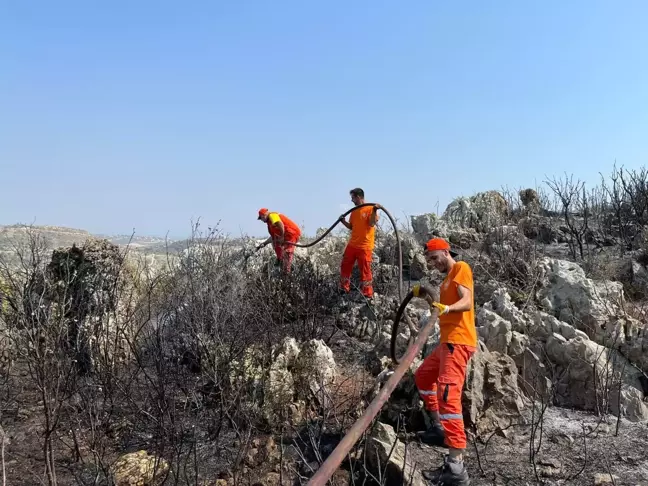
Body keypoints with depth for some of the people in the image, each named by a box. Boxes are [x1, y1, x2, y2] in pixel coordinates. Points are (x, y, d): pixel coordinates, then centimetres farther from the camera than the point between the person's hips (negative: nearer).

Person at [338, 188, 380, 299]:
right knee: (345, 267, 13)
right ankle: (344, 290, 26)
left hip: (365, 246, -8)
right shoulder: (354, 211, 12)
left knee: (365, 271, -3)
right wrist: (343, 221, 1)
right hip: (352, 245, 8)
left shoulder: (370, 208, -9)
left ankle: (368, 295, 5)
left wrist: (374, 211, -29)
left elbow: (372, 224, -19)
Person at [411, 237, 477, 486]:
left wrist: (447, 308, -38)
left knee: (448, 395, -20)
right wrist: (428, 296, 7)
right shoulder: (449, 276, 23)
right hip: (448, 341, 11)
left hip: (458, 341, -11)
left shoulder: (461, 268, -6)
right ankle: (439, 427, 31)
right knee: (423, 376, 25)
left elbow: (467, 302, -20)